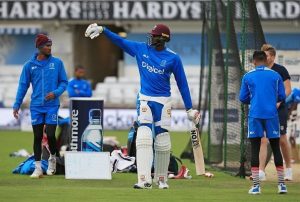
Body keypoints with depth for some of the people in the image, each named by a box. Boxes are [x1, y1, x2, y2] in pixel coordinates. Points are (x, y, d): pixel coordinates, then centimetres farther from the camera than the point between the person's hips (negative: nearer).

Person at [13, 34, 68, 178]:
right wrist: (17, 105, 2)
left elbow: (64, 82, 7)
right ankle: (38, 167, 8)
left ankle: (52, 158, 21)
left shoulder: (57, 63, 2)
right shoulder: (30, 65, 3)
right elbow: (23, 85, 6)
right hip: (36, 106, 1)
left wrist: (55, 93, -12)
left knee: (50, 135, -7)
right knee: (37, 137, 2)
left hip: (52, 105, -1)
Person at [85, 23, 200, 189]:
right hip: (144, 99, 1)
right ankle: (145, 180, -21)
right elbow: (119, 40, 4)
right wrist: (102, 30, -10)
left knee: (162, 141, 3)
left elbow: (182, 83, 0)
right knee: (144, 137, -14)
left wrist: (189, 109, 1)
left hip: (163, 101, -1)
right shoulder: (140, 49, 4)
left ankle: (161, 179, 19)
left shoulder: (173, 58, -4)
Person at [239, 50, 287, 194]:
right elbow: (281, 97, 7)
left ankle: (256, 186, -3)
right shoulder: (275, 75, 5)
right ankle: (281, 184, 5)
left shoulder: (247, 77, 4)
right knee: (276, 148, 8)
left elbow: (243, 98, 7)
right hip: (272, 115, 1)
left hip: (255, 115, -1)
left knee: (255, 149, 2)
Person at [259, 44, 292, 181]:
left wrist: (278, 101, -20)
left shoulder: (280, 70, -4)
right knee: (263, 141, -7)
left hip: (279, 110, -3)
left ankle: (288, 169, 21)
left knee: (282, 140, 5)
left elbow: (287, 90, -7)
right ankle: (261, 172, -10)